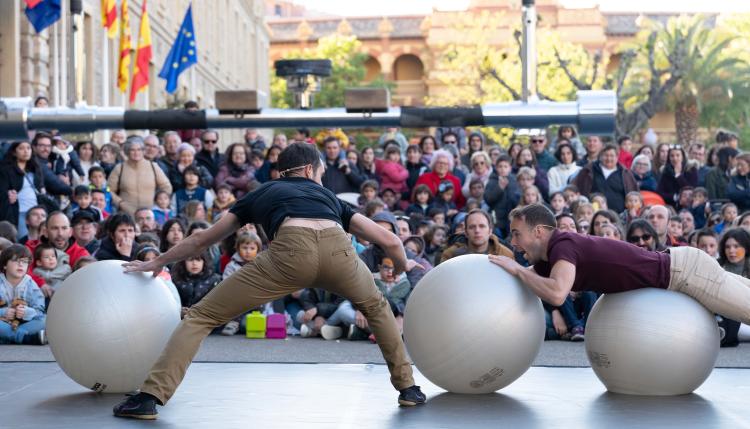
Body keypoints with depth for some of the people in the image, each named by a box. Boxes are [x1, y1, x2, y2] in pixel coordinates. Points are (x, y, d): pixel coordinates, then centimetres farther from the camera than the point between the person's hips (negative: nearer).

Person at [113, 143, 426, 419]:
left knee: (202, 316, 11)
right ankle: (407, 388, 35)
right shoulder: (328, 196, 39)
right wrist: (402, 265, 62)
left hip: (291, 250, -2)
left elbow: (202, 239, 47)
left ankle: (150, 397, -3)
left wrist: (158, 262, 62)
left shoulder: (262, 194, 38)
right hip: (338, 249, 2)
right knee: (375, 306, 35)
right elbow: (389, 240, 38)